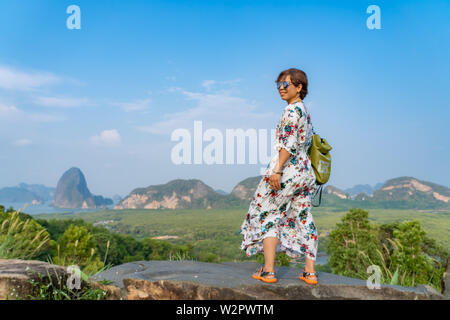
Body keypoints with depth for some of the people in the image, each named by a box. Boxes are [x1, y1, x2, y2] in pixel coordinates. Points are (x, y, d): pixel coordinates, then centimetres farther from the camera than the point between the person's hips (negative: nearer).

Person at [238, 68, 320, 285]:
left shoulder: (292, 109, -9)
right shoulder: (305, 110, 18)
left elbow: (289, 143, -20)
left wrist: (277, 169, -22)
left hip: (287, 169, -9)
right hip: (305, 171, 9)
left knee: (267, 215, 0)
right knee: (304, 218, 10)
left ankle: (268, 271, 1)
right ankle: (310, 272, 14)